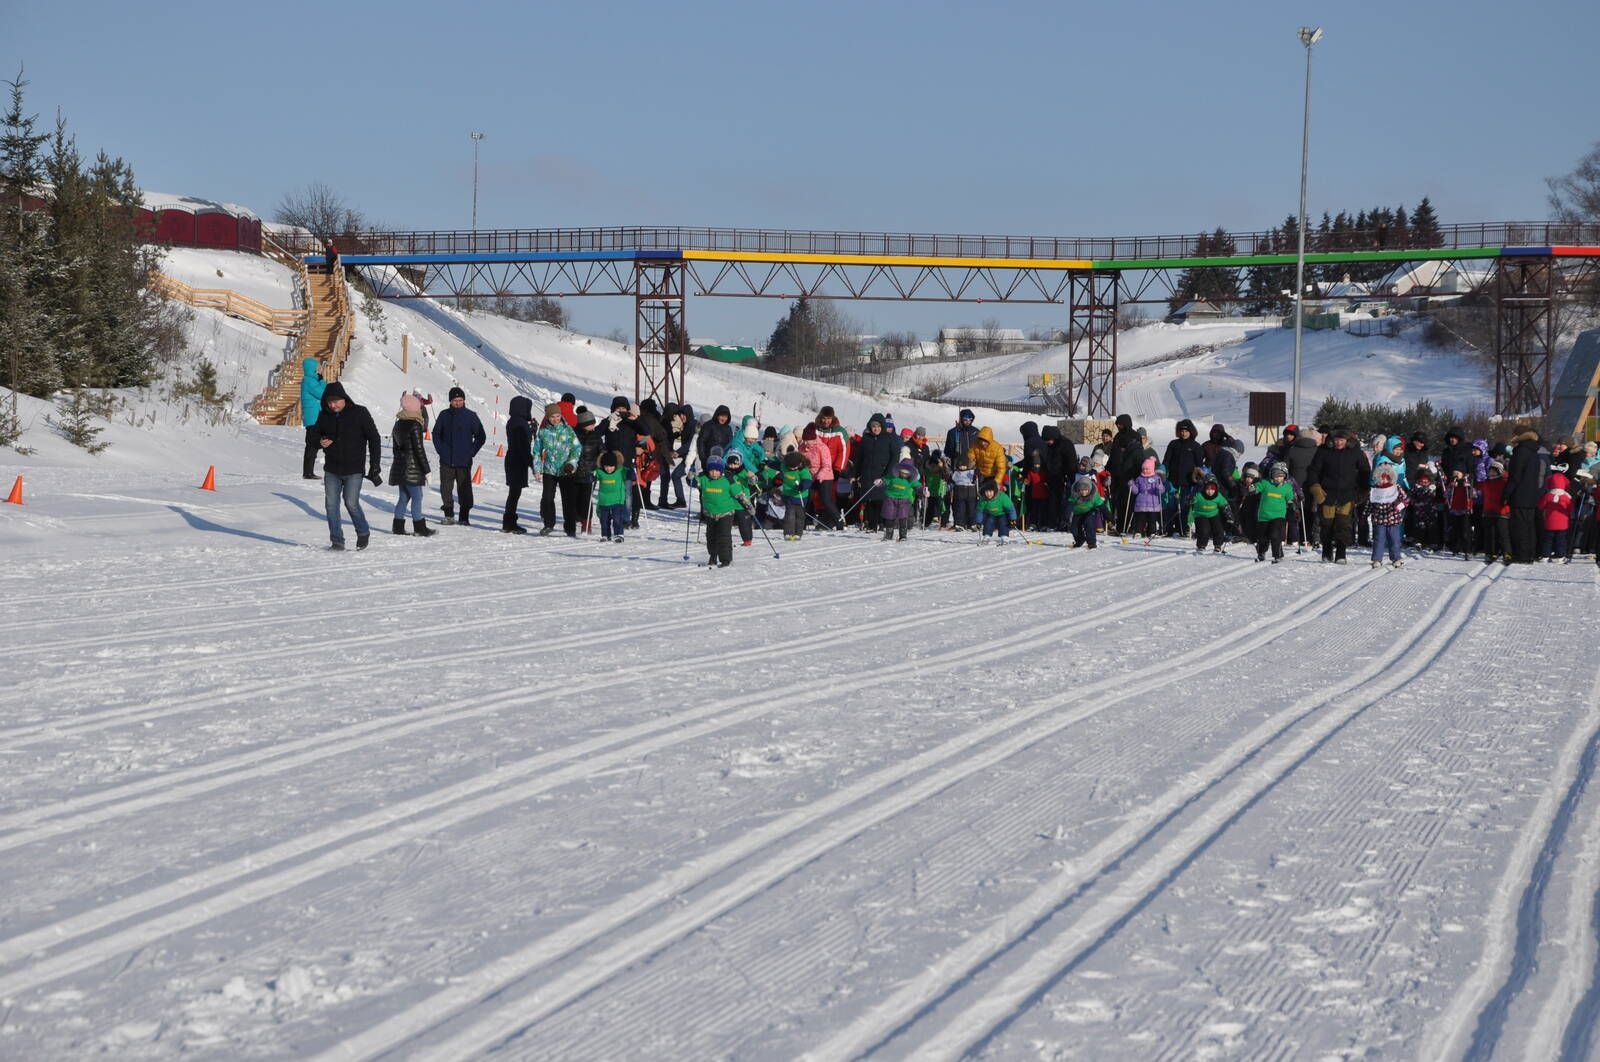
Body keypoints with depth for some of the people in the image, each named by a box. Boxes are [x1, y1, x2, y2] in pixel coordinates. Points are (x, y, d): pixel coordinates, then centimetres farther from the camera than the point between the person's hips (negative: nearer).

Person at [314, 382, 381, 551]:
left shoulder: (359, 413, -7)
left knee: (351, 503, -8)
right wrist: (320, 441, -8)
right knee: (331, 504, 0)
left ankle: (363, 533, 16)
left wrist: (375, 466, -7)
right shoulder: (325, 416, 4)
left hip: (354, 469, -4)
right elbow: (315, 435, 19)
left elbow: (374, 439, -3)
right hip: (331, 470, 4)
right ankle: (337, 541, 8)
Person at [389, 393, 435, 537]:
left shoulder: (398, 424, 10)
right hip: (412, 468, -8)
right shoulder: (414, 425, -14)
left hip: (399, 466, 8)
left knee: (404, 497, 13)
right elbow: (419, 449, -16)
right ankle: (419, 528, 0)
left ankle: (398, 526, 13)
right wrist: (426, 469, -11)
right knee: (417, 497, -2)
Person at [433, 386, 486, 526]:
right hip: (446, 461, 2)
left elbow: (481, 437, 7)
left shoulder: (470, 416, 0)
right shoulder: (444, 415, 5)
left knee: (464, 490, -2)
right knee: (446, 489, 2)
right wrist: (440, 450, 4)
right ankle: (449, 514, 15)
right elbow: (436, 434, 15)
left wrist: (471, 452, 0)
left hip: (464, 462, -2)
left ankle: (465, 517, 4)